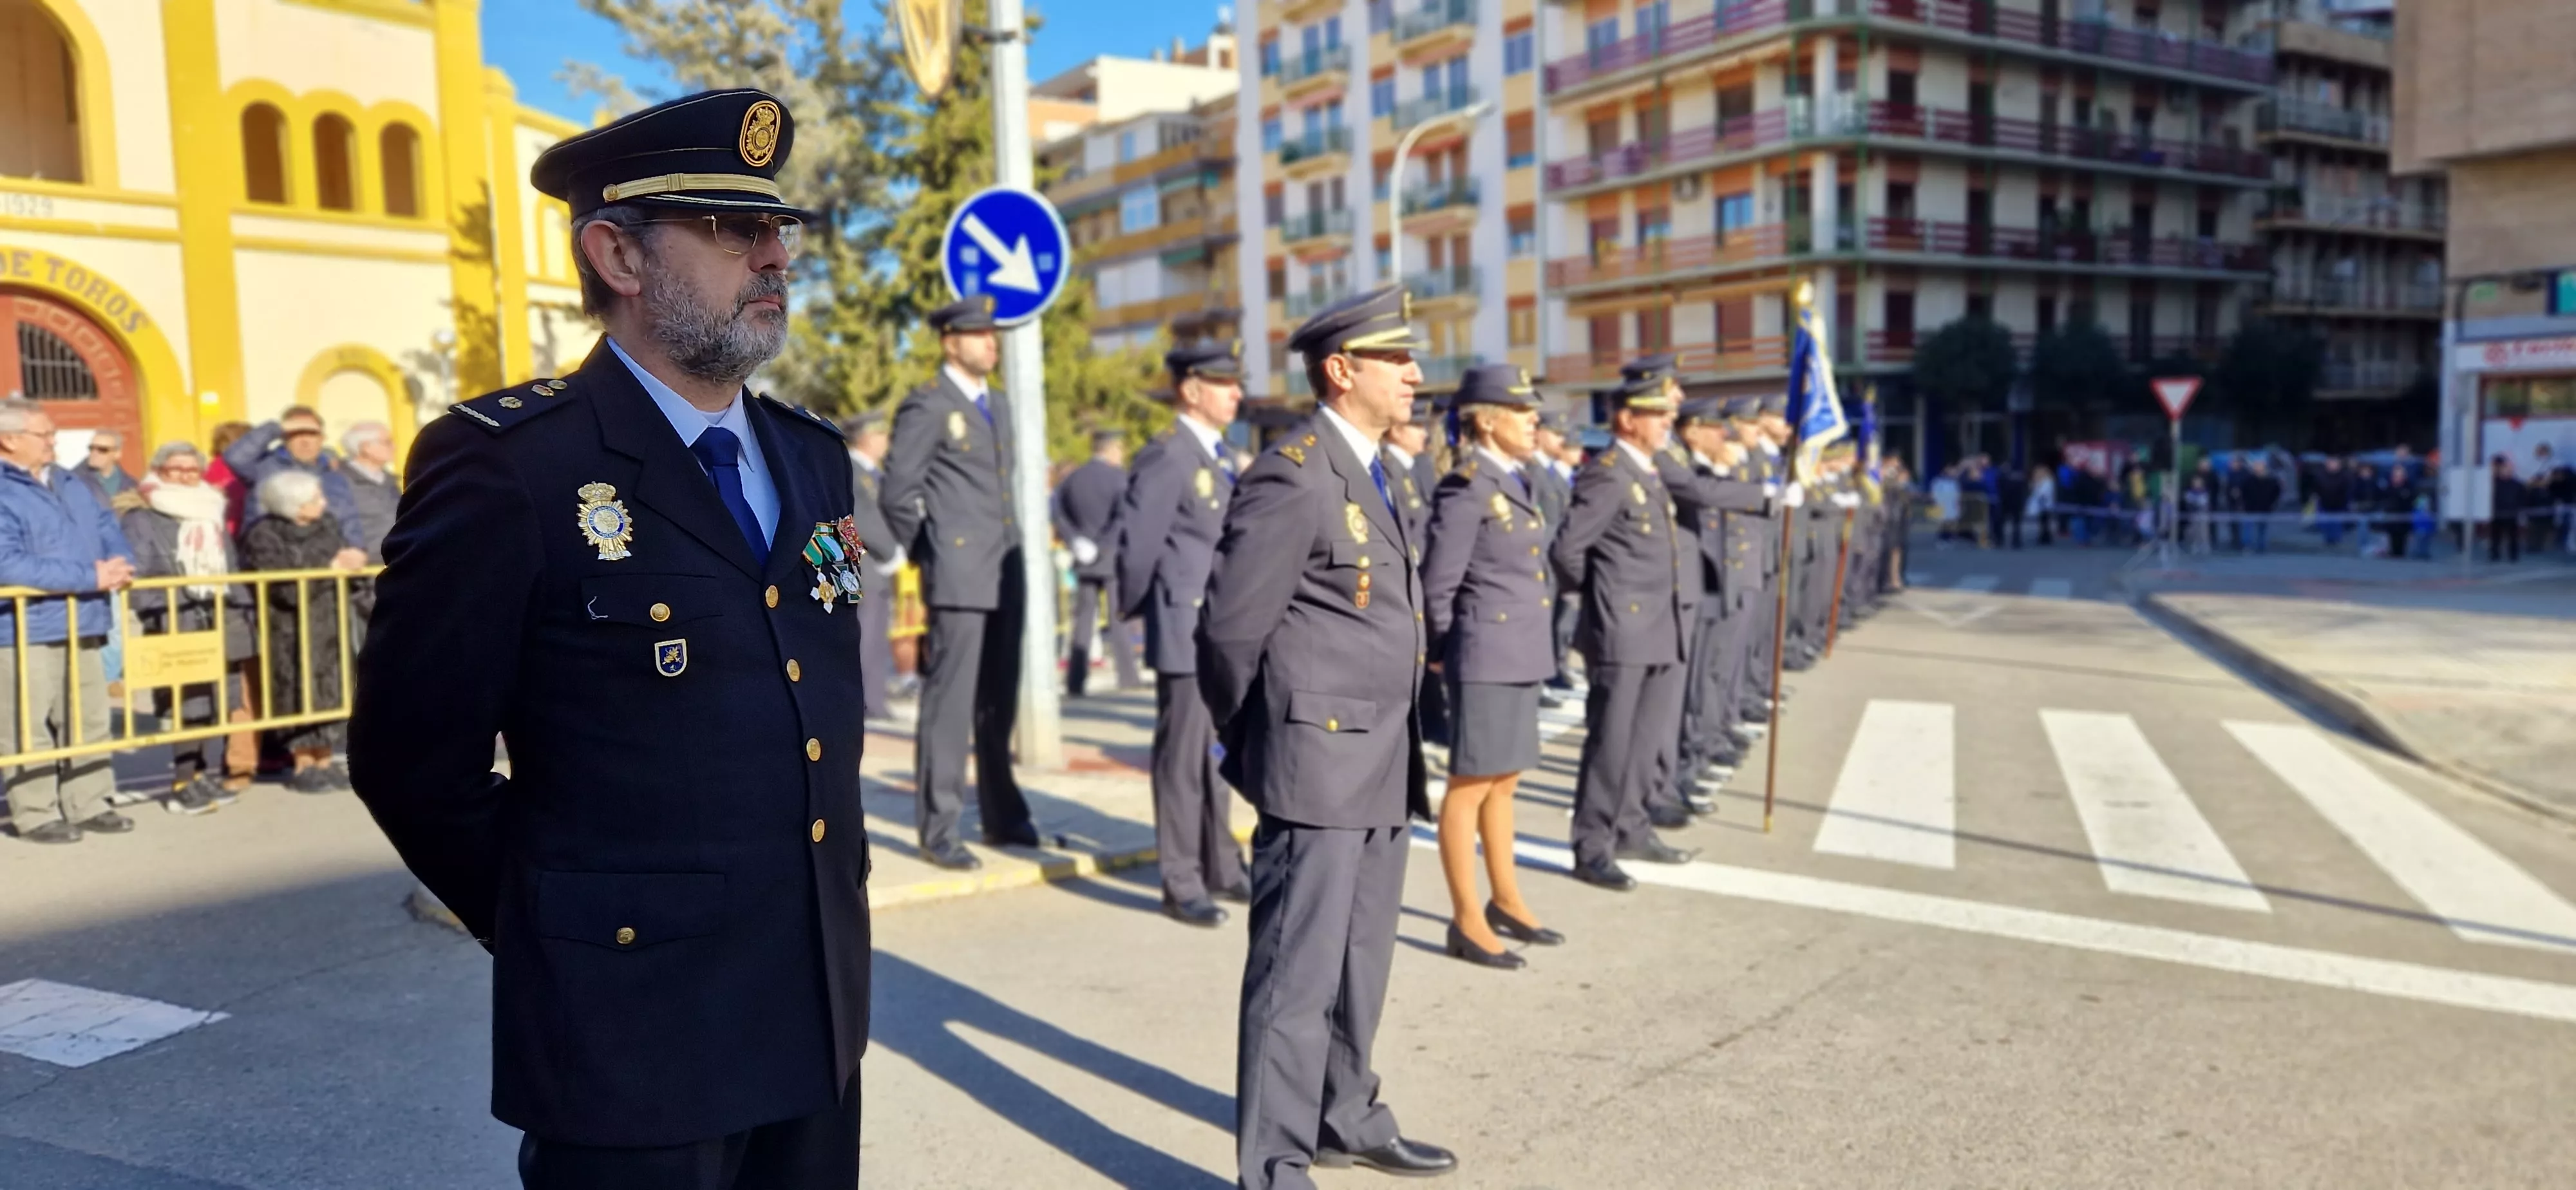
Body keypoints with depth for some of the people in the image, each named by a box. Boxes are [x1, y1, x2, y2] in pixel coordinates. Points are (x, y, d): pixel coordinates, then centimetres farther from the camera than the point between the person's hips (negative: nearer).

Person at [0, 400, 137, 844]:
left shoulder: (71, 485, 14)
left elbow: (109, 531, 17)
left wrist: (119, 565, -7)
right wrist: (91, 577, -22)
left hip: (84, 627, 8)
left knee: (90, 721, 12)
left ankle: (88, 805, 21)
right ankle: (36, 815, 8)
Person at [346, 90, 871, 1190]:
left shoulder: (811, 457, 8)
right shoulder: (502, 464, -12)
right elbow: (413, 757, -8)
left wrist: (832, 887, 13)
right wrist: (558, 931, 1)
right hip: (630, 1033, -6)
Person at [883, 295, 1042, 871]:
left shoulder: (998, 406, 18)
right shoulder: (927, 405, -6)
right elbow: (899, 494, -8)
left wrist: (1007, 553, 15)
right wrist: (933, 560, -3)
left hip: (1006, 574, 7)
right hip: (958, 575, -7)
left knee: (998, 702, 12)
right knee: (949, 702, -4)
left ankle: (1003, 817, 21)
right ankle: (938, 830, 3)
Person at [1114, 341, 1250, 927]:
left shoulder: (1219, 459, 14)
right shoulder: (1167, 456, -13)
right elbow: (1135, 541, -14)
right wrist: (1138, 609, -2)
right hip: (1187, 633, -8)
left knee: (1220, 756, 17)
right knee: (1183, 760, 1)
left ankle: (1222, 868, 28)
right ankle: (1182, 884, 10)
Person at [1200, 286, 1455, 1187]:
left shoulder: (1372, 471, 14)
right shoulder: (1292, 476, -15)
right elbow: (1229, 628, -13)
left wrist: (1404, 746, 15)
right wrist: (1254, 745, 1)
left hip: (1383, 765, 9)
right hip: (1319, 762, -9)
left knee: (1360, 964, 19)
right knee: (1297, 974, -1)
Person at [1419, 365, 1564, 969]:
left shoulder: (1518, 480, 11)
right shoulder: (1466, 489, -16)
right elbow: (1437, 583, -14)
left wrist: (1529, 646, 16)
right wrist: (1445, 652, -3)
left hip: (1522, 654, 9)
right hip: (1485, 657, -9)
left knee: (1503, 782, 18)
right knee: (1471, 784, 0)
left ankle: (1506, 901, 31)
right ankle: (1466, 921, 9)